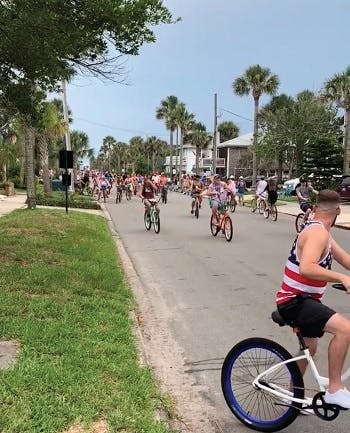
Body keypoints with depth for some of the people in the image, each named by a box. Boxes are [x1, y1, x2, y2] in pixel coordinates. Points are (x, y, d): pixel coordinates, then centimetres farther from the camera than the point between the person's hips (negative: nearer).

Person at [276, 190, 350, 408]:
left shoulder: (320, 232, 11)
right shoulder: (318, 232, -21)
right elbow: (306, 268, -37)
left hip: (300, 299, 11)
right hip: (295, 302, -11)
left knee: (309, 347, 28)